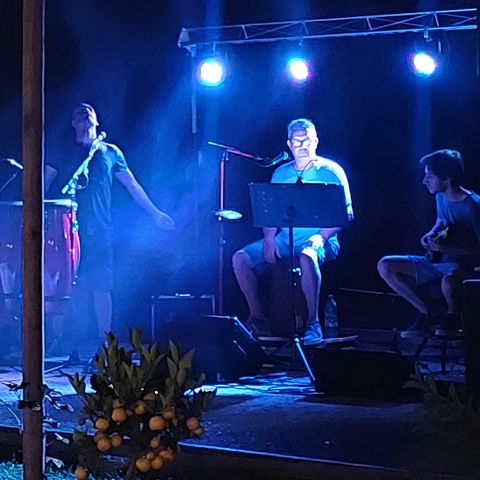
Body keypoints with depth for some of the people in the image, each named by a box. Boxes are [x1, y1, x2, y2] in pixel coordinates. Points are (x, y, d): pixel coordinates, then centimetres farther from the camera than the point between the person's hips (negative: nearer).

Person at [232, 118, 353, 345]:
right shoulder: (281, 173, 13)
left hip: (319, 240, -5)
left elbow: (345, 215, -6)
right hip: (284, 239, 5)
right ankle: (256, 315, 3)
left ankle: (312, 324, -30)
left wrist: (321, 237, -20)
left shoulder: (331, 171, -1)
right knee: (241, 258, -12)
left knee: (306, 257, -40)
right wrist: (269, 238, -7)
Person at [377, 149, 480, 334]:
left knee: (448, 281, -43)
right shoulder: (440, 196, 3)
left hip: (464, 265, -8)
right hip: (437, 261, 8)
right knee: (385, 266, -3)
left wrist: (447, 248, -26)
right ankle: (427, 312, 3)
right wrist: (432, 234, 5)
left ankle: (453, 317, -7)